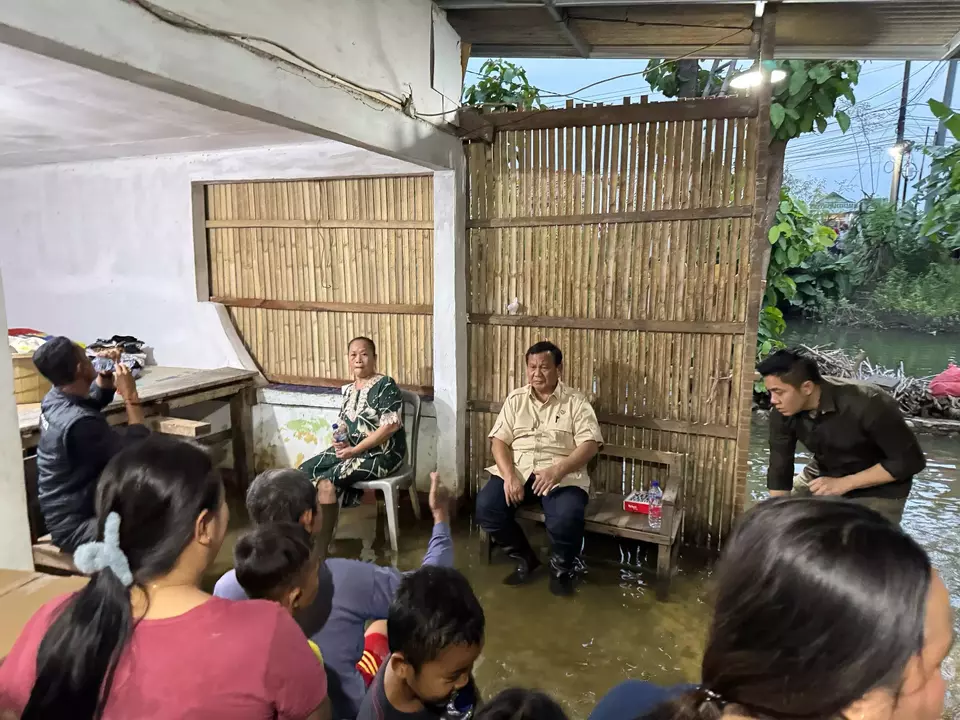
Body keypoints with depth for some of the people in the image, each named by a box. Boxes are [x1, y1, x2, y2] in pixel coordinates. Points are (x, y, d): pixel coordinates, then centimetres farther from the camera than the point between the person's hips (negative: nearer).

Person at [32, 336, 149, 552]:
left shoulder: (55, 398, 1)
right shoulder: (80, 422, -28)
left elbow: (92, 403, 24)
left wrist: (105, 382, 1)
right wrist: (130, 395, -21)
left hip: (68, 509, 11)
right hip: (74, 526, -11)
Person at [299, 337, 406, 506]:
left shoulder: (386, 385, -12)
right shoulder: (348, 390, 12)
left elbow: (390, 426, -20)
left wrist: (355, 450, -19)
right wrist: (340, 440, -5)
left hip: (381, 453, -8)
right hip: (350, 449, 8)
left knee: (326, 479, -22)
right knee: (304, 471, -4)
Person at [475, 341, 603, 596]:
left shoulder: (575, 401, 2)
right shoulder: (515, 399, 10)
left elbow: (590, 444, -7)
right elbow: (499, 440, 4)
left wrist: (558, 470, -22)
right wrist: (509, 476, -15)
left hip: (561, 475, -3)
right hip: (517, 471, 3)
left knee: (566, 518, -32)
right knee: (486, 506, -22)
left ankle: (561, 570, 2)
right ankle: (525, 558, 4)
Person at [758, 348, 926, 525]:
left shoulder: (866, 405, -35)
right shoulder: (783, 413, -20)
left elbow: (910, 461, -25)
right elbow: (779, 469, -12)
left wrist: (844, 483, -29)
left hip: (877, 489, -5)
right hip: (823, 475, 5)